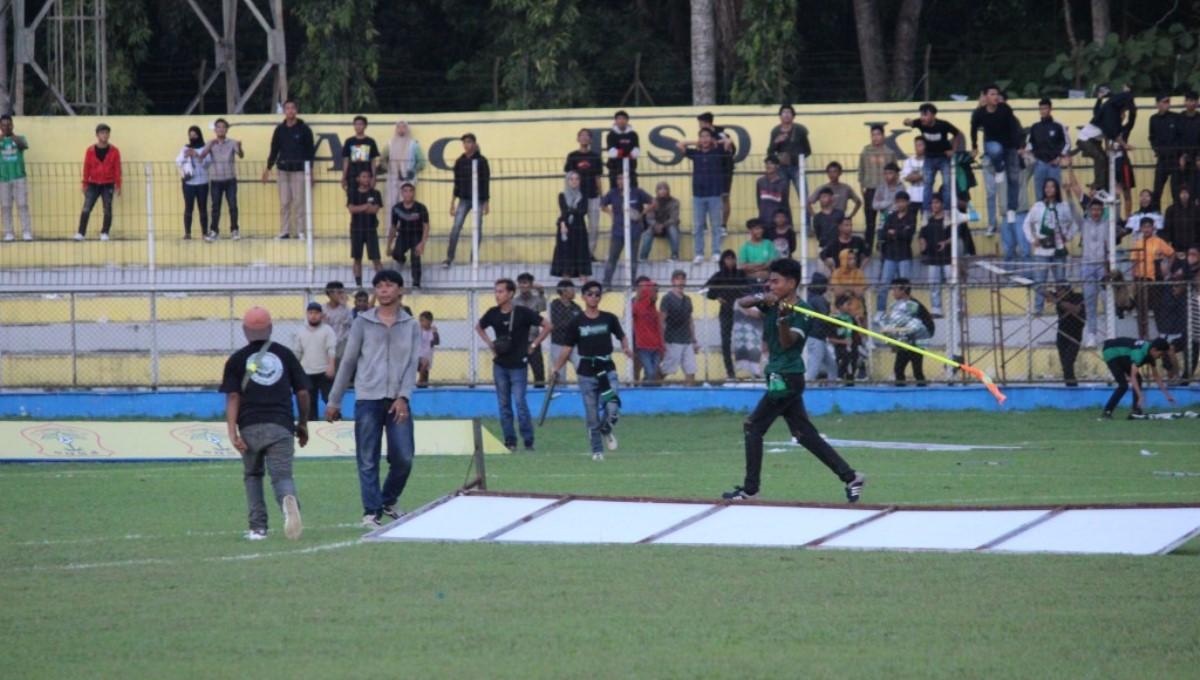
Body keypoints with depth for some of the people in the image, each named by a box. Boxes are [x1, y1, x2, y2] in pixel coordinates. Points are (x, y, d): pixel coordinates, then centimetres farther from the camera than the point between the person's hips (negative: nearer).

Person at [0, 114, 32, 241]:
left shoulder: (19, 139, 6)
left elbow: (25, 145, -15)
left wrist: (13, 136, -31)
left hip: (19, 177, -1)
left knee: (22, 205, -6)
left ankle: (26, 232, -7)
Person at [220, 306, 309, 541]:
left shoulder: (237, 359, 7)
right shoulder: (285, 354, 12)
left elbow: (233, 397, -2)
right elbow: (302, 392, 12)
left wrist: (232, 433, -7)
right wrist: (303, 425, 23)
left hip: (250, 427, 0)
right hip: (280, 425, 0)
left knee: (252, 475, 19)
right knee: (281, 475, -3)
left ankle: (257, 527, 10)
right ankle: (288, 499, -38)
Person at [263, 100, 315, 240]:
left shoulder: (304, 129, 1)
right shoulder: (280, 130, 9)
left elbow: (310, 150, 1)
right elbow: (274, 149, 14)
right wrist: (268, 168, 8)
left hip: (299, 170, -3)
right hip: (283, 170, 3)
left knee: (299, 202, -3)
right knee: (284, 203, 2)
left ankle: (300, 231, 2)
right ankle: (284, 231, 6)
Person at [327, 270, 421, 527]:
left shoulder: (411, 326, 10)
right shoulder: (363, 323, 7)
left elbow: (413, 363, 3)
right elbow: (348, 361, 9)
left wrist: (403, 397, -12)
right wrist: (334, 401, 8)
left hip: (398, 401, 1)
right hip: (367, 399, -1)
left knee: (404, 458, -3)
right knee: (368, 461, -4)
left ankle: (389, 500, 21)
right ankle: (372, 511, 1)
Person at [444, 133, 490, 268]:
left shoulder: (481, 161, -4)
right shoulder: (460, 162, 5)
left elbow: (486, 182, -3)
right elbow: (457, 183, 10)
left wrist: (486, 202, -5)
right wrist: (452, 202, 8)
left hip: (478, 199, -2)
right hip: (464, 199, 2)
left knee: (477, 229, 1)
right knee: (456, 227, -9)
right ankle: (449, 258, -9)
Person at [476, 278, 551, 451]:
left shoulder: (523, 313, -11)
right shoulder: (493, 314, 1)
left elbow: (547, 326, -5)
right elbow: (479, 327, 21)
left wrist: (534, 345, -7)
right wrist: (489, 343, 7)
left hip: (518, 364, -4)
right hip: (500, 365, 4)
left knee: (520, 403, -9)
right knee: (504, 404, 6)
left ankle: (528, 441, -2)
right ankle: (510, 440, 13)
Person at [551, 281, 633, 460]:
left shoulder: (609, 319, 3)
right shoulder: (577, 322, 0)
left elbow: (621, 336, 14)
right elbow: (567, 348, 2)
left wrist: (626, 348, -7)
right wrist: (556, 369, -4)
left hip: (607, 370, 0)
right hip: (586, 373, 0)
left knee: (612, 409, -15)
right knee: (592, 416, 2)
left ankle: (606, 431, 17)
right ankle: (597, 450, 16)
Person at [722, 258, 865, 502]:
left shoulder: (802, 311, -11)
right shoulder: (771, 303, 10)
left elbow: (787, 343, -20)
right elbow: (742, 303, 1)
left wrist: (783, 318, -37)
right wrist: (761, 298, -19)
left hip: (786, 378, -8)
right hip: (780, 378, 8)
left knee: (753, 427, -5)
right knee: (805, 434, 8)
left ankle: (750, 488, 0)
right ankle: (850, 477, 7)